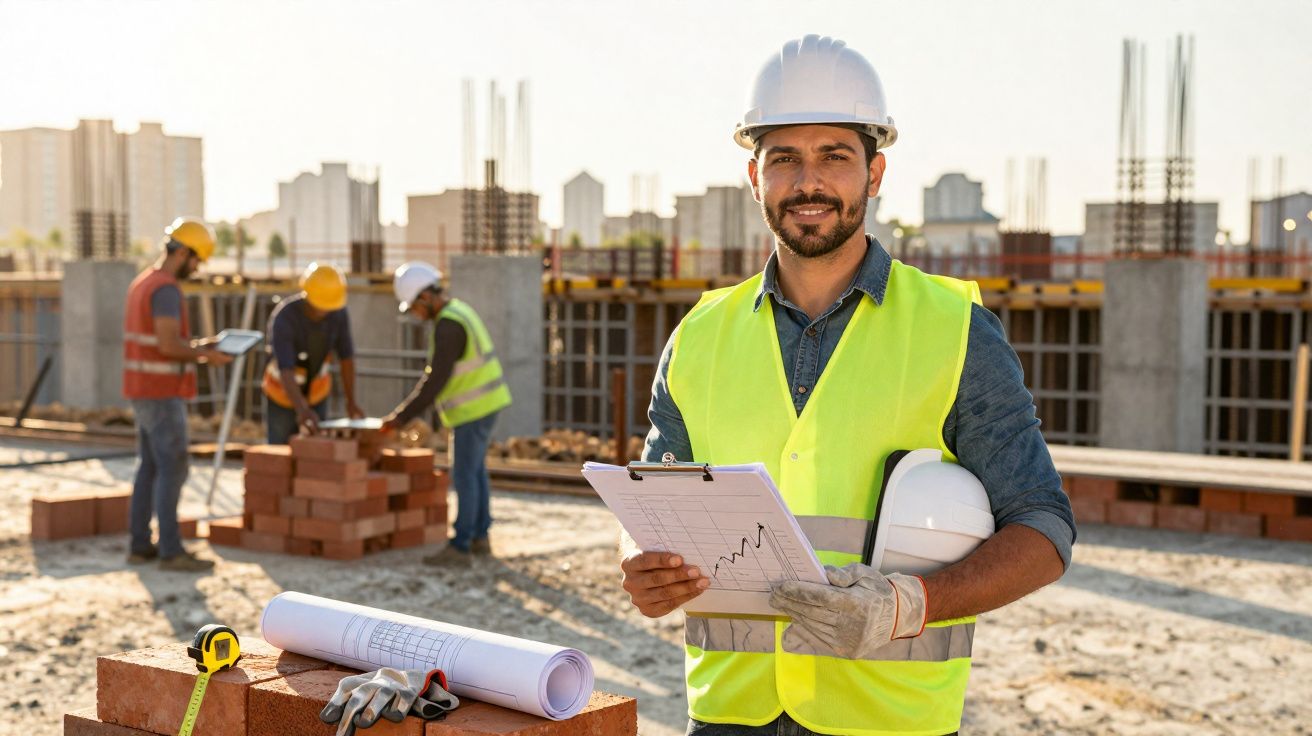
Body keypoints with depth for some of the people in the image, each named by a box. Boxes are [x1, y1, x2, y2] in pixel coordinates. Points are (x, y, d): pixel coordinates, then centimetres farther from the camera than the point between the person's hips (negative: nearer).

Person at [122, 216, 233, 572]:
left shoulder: (143, 283, 15)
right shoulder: (166, 289, -18)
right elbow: (168, 346, -25)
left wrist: (196, 346, 16)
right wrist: (205, 355, -9)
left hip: (145, 391, 10)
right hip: (162, 394, -10)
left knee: (151, 467, 12)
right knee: (173, 469, -7)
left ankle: (140, 545, 15)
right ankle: (171, 551, -6)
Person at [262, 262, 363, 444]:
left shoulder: (338, 312, -22)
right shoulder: (283, 318, -38)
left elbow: (346, 355, -11)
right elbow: (285, 371, -47)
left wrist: (351, 402, -15)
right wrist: (302, 410, -61)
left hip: (316, 394, 4)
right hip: (281, 395, -4)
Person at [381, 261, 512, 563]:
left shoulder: (448, 326, -24)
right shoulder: (457, 313, 11)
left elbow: (436, 380, -25)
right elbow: (437, 373, 17)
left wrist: (403, 416, -17)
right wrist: (407, 409, 12)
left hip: (475, 407, -10)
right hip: (482, 402, 10)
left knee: (464, 475, -5)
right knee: (475, 470, 14)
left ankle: (459, 546, 0)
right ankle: (479, 538, 20)